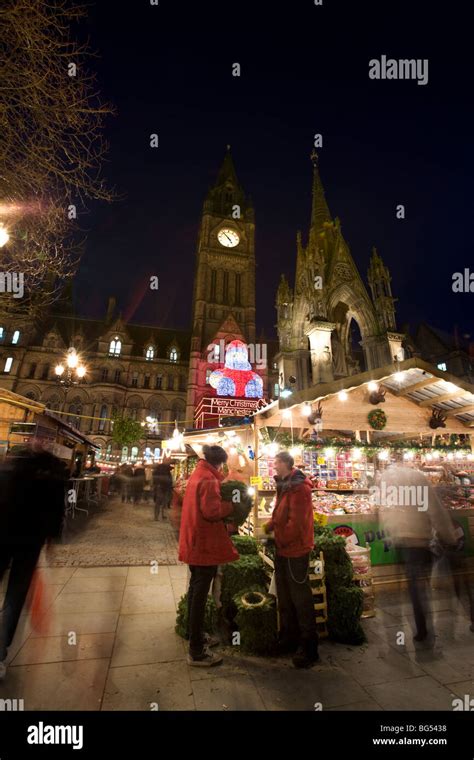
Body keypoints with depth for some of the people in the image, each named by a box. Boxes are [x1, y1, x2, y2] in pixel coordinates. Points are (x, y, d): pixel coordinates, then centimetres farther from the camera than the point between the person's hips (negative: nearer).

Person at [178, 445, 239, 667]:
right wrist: (232, 505, -14)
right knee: (200, 594, 2)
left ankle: (197, 635, 38)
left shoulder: (197, 475, 9)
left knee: (196, 590, 21)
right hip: (205, 545, -10)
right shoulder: (208, 479, -21)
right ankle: (197, 652, 16)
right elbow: (212, 511, -28)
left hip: (193, 543, 10)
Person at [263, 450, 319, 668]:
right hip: (283, 548, 10)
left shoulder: (298, 487, -22)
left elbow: (296, 522, -25)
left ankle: (309, 647, 21)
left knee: (301, 598, 5)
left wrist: (281, 540, -15)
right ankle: (289, 638, 37)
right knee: (284, 597, 21)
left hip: (296, 549, -10)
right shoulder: (284, 485, 9)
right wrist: (267, 528, 2)